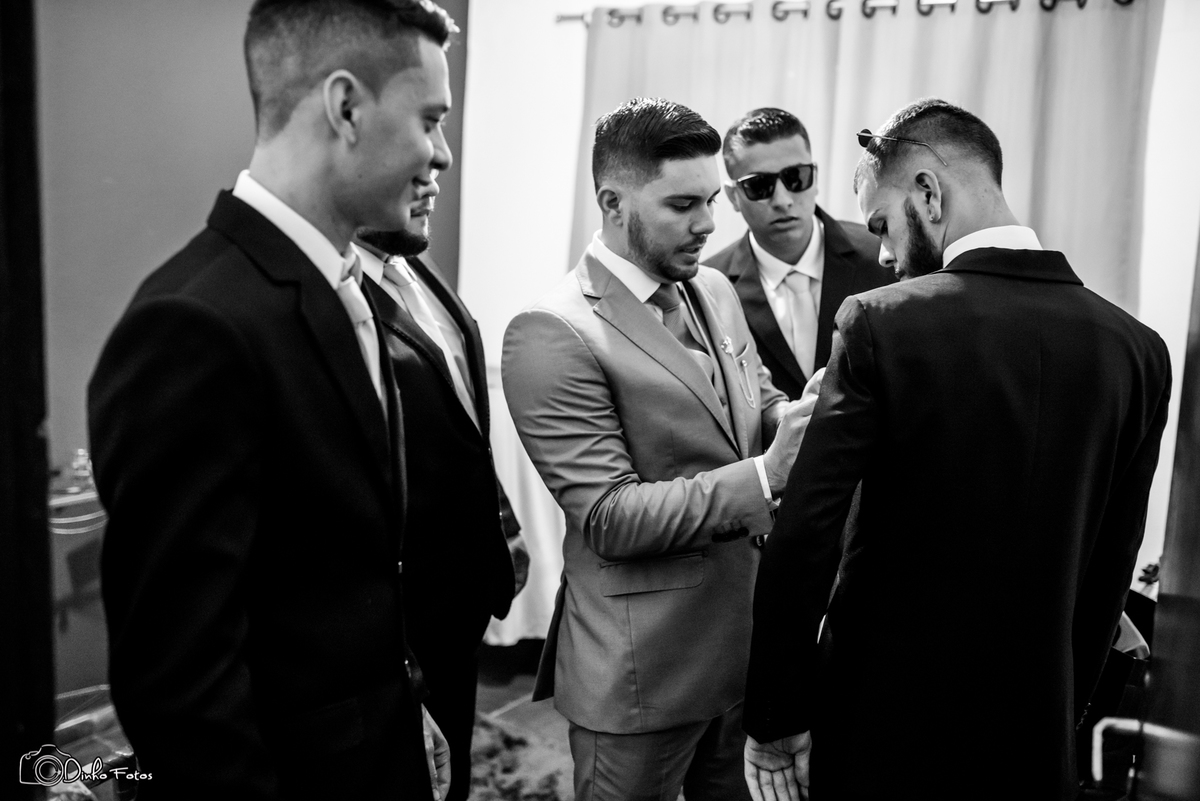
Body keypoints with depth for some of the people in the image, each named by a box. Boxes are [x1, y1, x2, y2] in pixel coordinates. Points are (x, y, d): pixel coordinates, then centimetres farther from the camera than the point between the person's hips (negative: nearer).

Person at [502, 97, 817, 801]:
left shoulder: (715, 289, 5)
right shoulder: (551, 336, -20)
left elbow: (760, 404, 13)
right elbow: (610, 517, -22)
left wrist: (802, 417, -11)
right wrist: (766, 474, -27)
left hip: (748, 635, 7)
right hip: (644, 668, -7)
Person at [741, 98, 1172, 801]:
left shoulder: (882, 321, -17)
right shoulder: (1137, 347, -5)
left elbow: (802, 538, -19)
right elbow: (1109, 573, 2)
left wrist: (776, 718, -8)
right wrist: (1063, 712, 14)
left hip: (881, 721, -3)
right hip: (1033, 739, 4)